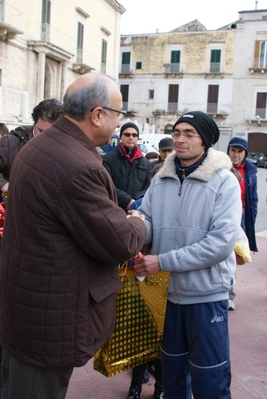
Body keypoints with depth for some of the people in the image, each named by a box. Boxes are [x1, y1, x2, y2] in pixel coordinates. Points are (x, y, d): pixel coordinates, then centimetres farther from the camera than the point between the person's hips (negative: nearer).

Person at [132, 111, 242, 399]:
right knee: (171, 369, 23)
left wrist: (163, 261, -23)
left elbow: (221, 242, -21)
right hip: (167, 290, 4)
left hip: (206, 293, -4)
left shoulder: (224, 181, -12)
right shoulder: (161, 178, 0)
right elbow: (148, 223, -2)